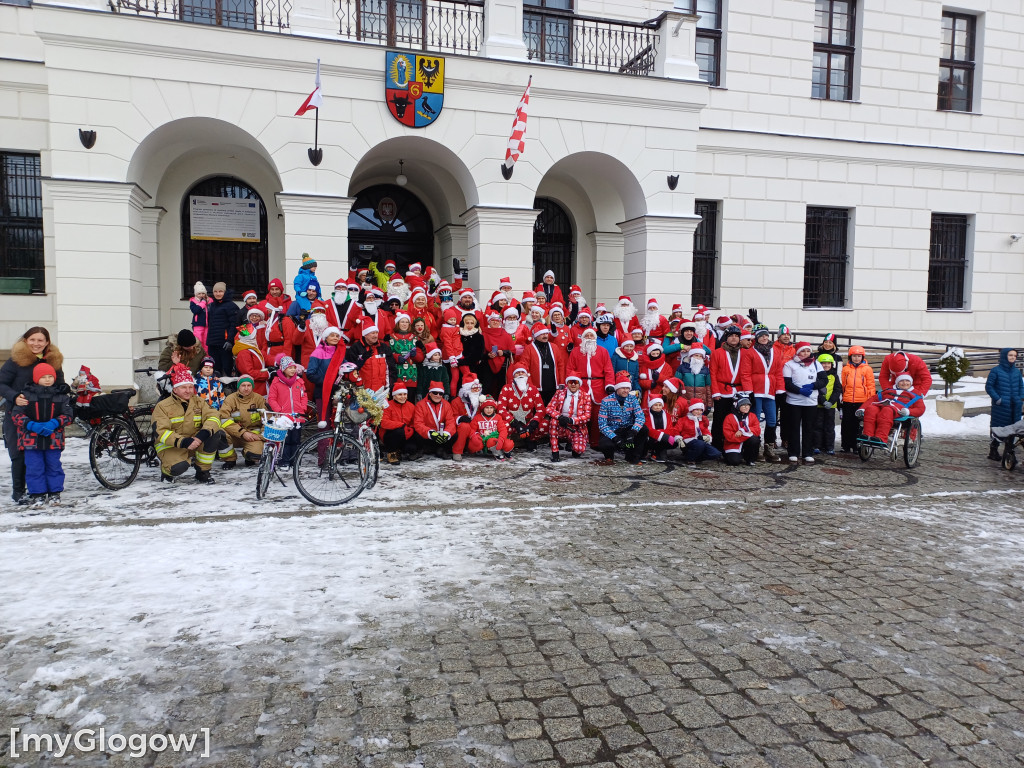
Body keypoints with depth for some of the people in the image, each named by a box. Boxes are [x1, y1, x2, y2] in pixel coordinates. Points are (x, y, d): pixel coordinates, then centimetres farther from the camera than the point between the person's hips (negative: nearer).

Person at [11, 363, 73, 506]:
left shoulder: (61, 396, 3)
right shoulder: (26, 395, -1)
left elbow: (68, 415, 1)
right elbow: (16, 414, -3)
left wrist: (54, 423, -16)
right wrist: (31, 425, -18)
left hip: (53, 439, 1)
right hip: (31, 438, -1)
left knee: (54, 466, 8)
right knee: (34, 467, 4)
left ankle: (55, 493, 19)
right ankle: (37, 494, 14)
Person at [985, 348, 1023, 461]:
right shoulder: (996, 371, -6)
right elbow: (989, 387, -4)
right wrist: (998, 399, -11)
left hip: (1015, 407, 5)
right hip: (1001, 407, -5)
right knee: (998, 429, -1)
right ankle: (993, 451, 11)